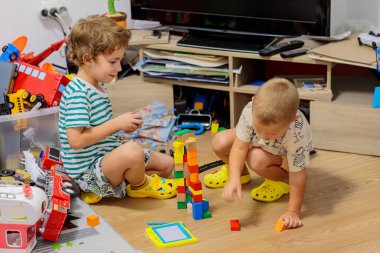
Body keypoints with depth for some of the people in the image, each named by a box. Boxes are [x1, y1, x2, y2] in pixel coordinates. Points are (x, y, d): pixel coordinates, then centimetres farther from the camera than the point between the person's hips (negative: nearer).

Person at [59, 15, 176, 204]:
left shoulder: (97, 87, 11)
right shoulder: (77, 93, -21)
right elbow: (76, 140, -27)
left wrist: (123, 124, 2)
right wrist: (116, 123, -22)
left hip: (106, 159, 11)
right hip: (88, 172, -11)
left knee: (167, 163, 14)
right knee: (132, 151, -38)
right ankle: (140, 186, -2)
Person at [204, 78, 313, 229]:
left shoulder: (296, 134, -44)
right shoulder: (250, 111, -37)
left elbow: (298, 175, -35)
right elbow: (239, 148, -31)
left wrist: (293, 212, -34)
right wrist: (234, 178, -45)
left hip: (284, 156, -4)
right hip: (258, 145, 4)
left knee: (257, 159, -33)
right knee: (220, 142, -15)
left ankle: (282, 180, -1)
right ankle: (241, 172, 15)